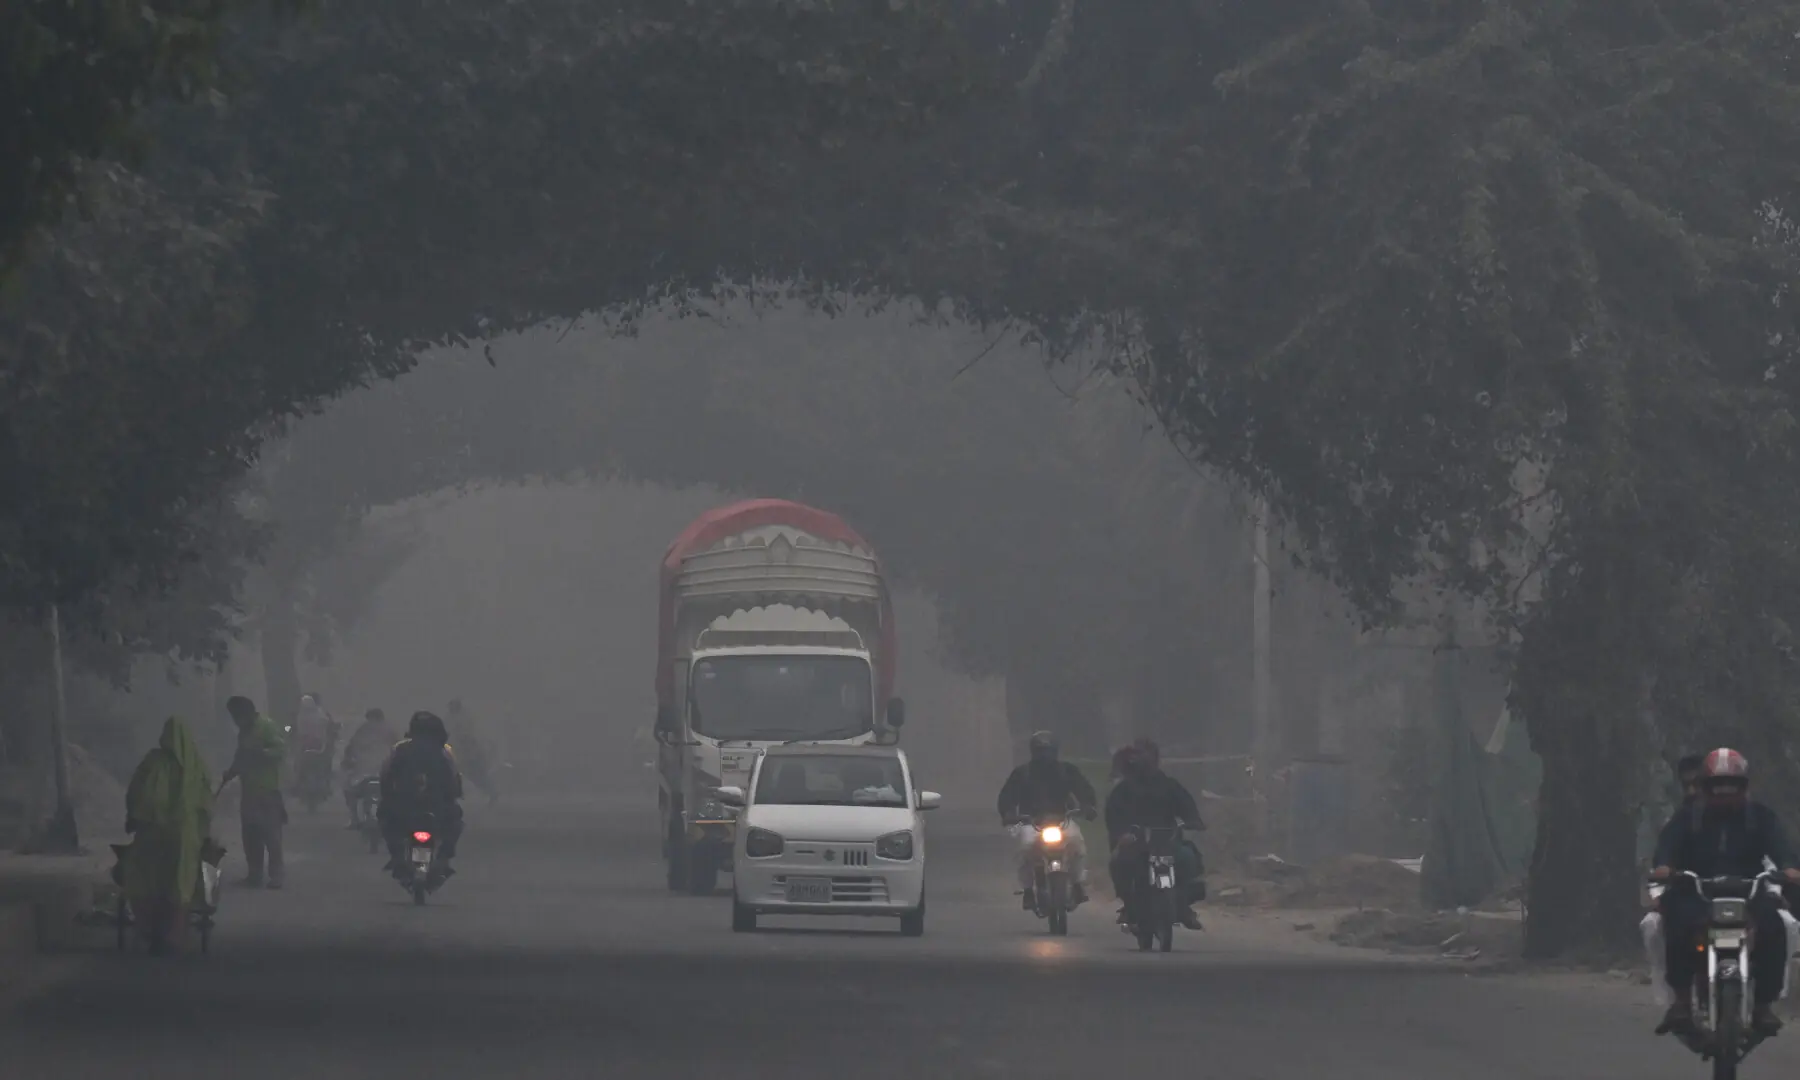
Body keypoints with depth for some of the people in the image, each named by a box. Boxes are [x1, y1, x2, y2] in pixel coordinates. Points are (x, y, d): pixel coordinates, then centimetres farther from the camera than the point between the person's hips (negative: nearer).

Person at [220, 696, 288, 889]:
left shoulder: (268, 727, -11)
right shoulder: (244, 732, 16)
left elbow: (281, 750, -19)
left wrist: (258, 753, -27)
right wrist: (227, 776, 12)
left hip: (268, 791, -9)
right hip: (249, 791, 9)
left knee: (271, 834, -9)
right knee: (251, 835, 9)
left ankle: (277, 874, -6)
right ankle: (255, 874, 14)